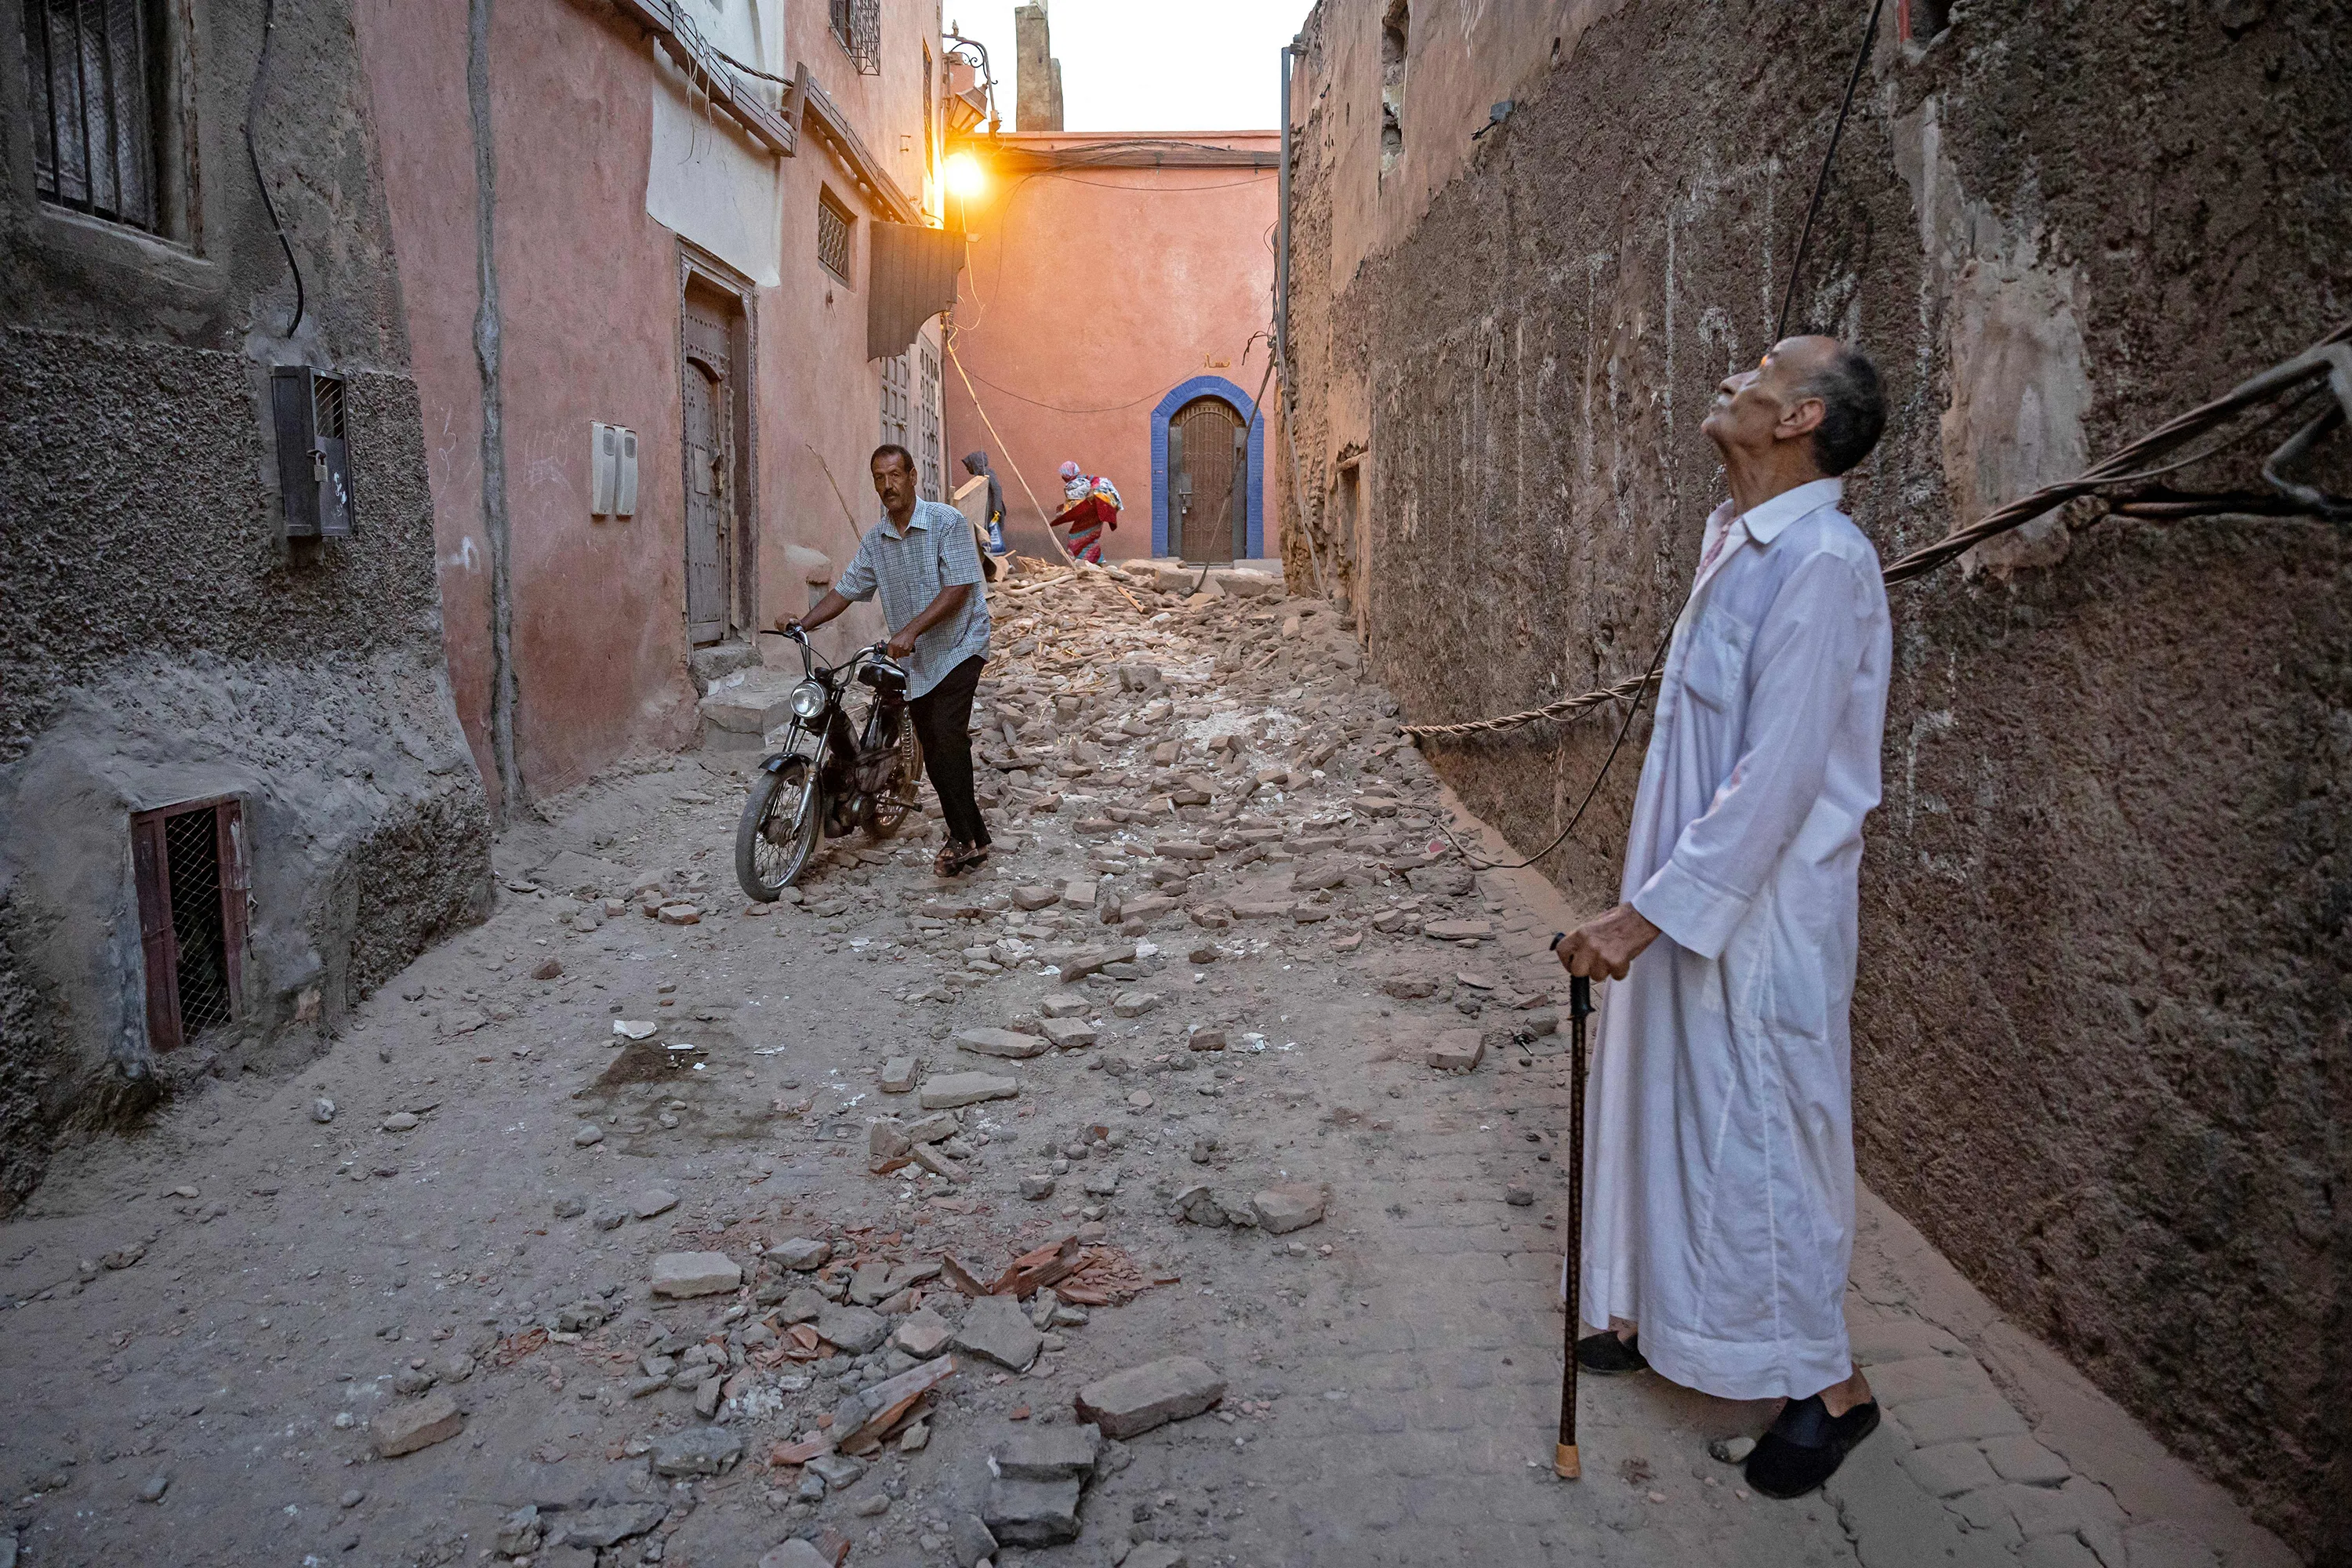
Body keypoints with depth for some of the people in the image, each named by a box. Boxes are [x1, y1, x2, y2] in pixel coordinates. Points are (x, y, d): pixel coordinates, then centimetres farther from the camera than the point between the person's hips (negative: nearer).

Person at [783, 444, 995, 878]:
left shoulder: (947, 522, -11)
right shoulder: (875, 540, 9)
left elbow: (957, 589, -18)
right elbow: (845, 590, 13)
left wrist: (911, 630, -26)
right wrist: (801, 624, -1)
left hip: (958, 646, -7)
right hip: (915, 661, 7)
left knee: (947, 736, -20)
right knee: (933, 751, 7)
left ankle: (963, 838, -13)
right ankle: (974, 836, 17)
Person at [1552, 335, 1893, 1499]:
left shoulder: (1819, 563, -22)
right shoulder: (1736, 542, 8)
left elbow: (1777, 781, -26)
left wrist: (1648, 912, -25)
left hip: (1760, 912, -9)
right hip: (1693, 895, 9)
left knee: (1757, 1134, 4)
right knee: (1668, 1109, 19)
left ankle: (1826, 1382, 24)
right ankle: (1661, 1316, 39)